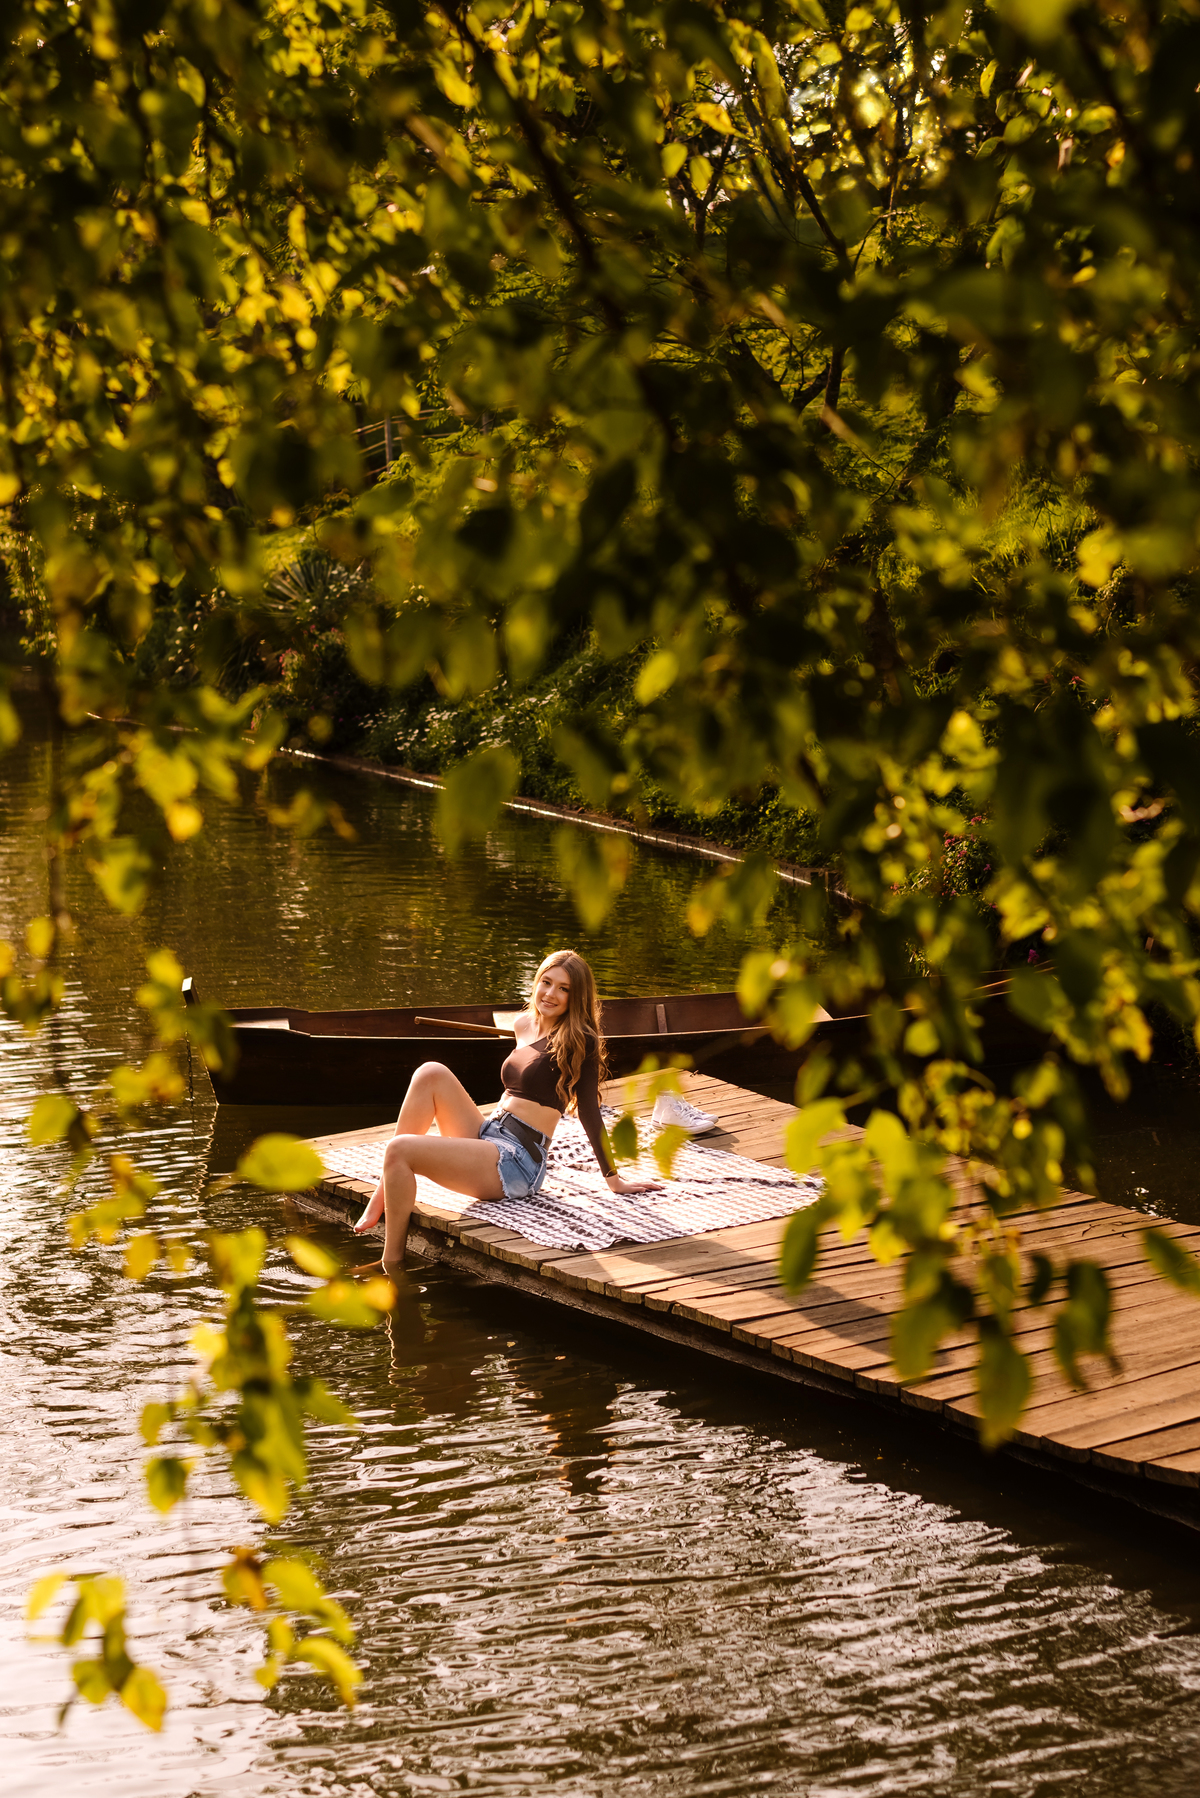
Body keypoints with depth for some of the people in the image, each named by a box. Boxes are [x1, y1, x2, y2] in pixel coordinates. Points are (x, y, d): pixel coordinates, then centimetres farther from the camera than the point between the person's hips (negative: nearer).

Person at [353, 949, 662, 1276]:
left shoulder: (580, 1042, -10)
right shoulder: (524, 1025, 14)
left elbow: (589, 1112, -10)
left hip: (515, 1165, -8)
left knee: (400, 1150, -21)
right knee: (431, 1073, -11)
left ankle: (392, 1266, -14)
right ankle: (385, 1192, -13)